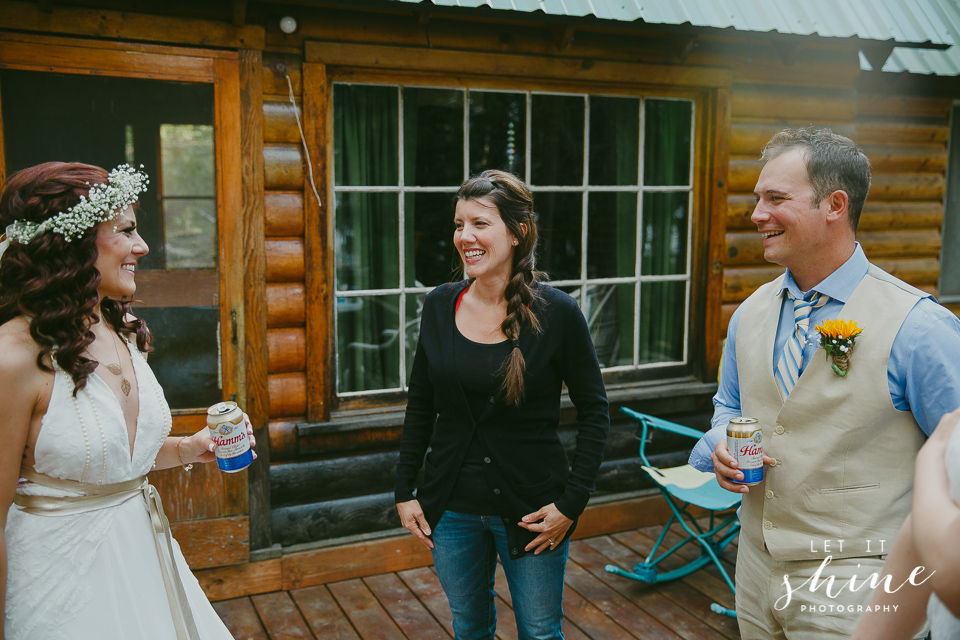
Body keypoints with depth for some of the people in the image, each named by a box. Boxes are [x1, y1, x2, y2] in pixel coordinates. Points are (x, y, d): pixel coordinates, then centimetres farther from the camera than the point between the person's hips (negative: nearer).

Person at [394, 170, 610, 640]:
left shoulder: (557, 312, -13)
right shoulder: (440, 305, -3)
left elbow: (594, 411, -6)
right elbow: (420, 404, 6)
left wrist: (571, 502, -11)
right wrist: (404, 491, 5)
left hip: (531, 509, -3)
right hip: (451, 507, 3)